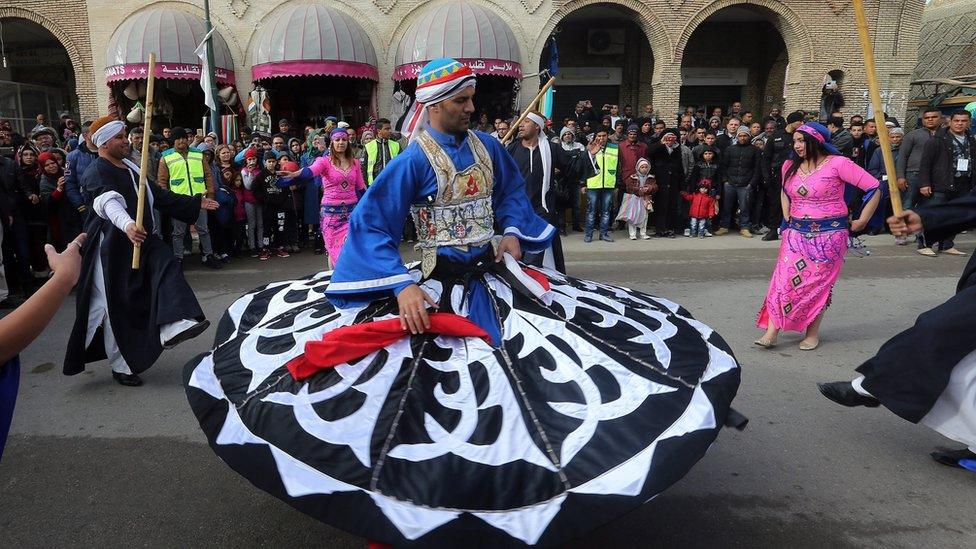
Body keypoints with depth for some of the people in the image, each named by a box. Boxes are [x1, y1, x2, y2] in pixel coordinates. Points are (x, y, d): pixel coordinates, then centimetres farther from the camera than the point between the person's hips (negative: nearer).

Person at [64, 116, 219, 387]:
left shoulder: (130, 167, 13)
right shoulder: (96, 174, -14)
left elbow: (159, 195, 21)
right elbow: (109, 202, -35)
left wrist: (194, 202, 21)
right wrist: (127, 225, -55)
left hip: (141, 240, 7)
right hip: (111, 246, -7)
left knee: (166, 268, -21)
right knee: (117, 306, 0)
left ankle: (173, 327, -38)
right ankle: (121, 366, 13)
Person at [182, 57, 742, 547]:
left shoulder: (488, 146, 3)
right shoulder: (414, 159, -14)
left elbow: (512, 192, 20)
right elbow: (372, 225, -16)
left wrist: (514, 234, 2)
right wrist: (403, 287, -25)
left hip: (494, 277, 6)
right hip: (437, 286, -5)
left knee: (527, 366, 8)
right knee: (434, 386, -3)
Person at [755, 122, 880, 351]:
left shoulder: (837, 163, -9)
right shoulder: (790, 166, 7)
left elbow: (875, 188, -9)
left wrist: (861, 221, -6)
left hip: (829, 234, -4)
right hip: (796, 233, 4)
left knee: (817, 283, 1)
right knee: (784, 279, -6)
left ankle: (813, 333, 14)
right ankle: (771, 332, -5)